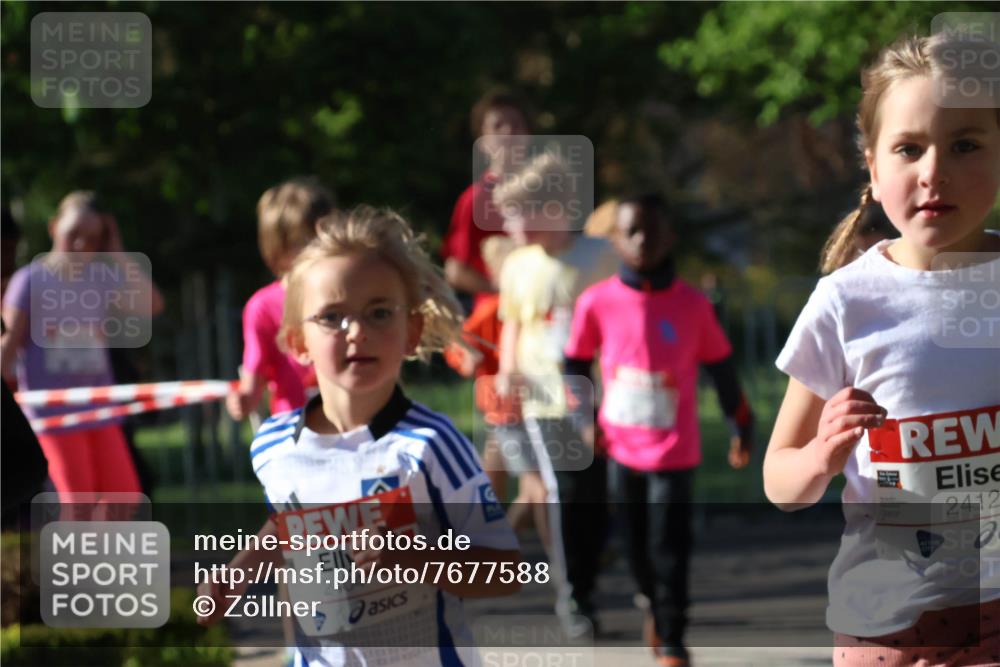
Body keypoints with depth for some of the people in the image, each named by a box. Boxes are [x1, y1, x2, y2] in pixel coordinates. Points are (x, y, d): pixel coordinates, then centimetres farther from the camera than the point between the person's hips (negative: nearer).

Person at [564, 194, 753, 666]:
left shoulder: (691, 304, -6)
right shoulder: (597, 302, -4)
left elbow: (720, 366, 5)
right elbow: (576, 363, 9)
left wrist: (741, 426, 10)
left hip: (674, 448, -2)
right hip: (620, 446, 2)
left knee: (669, 546, -5)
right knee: (636, 544, 12)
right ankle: (656, 609, 38)